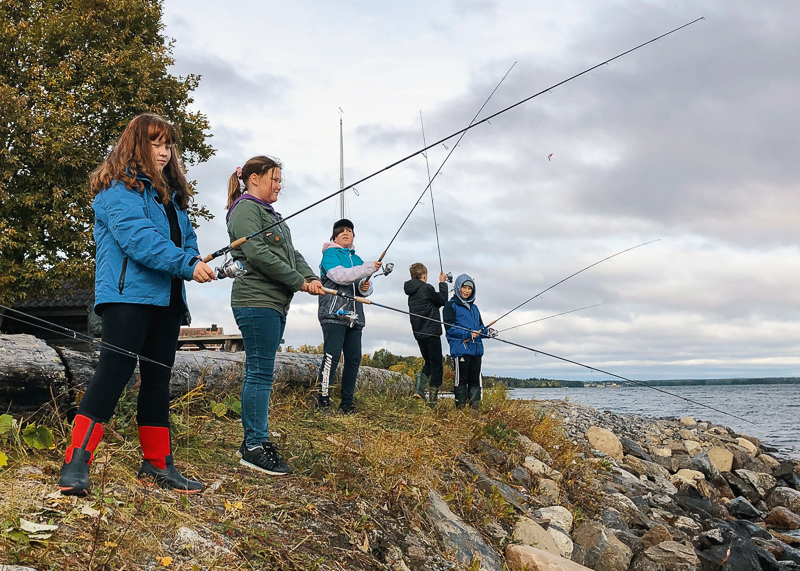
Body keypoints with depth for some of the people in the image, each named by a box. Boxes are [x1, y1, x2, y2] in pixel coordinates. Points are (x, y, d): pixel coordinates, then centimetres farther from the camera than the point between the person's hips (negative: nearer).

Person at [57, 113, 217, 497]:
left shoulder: (172, 193, 21)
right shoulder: (118, 187, -6)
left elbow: (185, 237, 20)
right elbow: (135, 234, -20)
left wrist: (196, 262, -3)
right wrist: (185, 263, -26)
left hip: (166, 299, 9)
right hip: (128, 293, -8)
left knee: (158, 378, 11)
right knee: (114, 373, -13)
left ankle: (157, 463, 20)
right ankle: (76, 464, -9)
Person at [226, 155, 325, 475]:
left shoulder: (270, 215, 25)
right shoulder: (245, 209, -6)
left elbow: (291, 253, 19)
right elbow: (258, 253, -18)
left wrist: (311, 278, 0)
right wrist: (300, 282, -13)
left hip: (274, 304, 10)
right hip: (256, 301, -10)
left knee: (261, 373, 11)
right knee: (260, 373, -9)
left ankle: (253, 441, 17)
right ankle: (254, 447, -5)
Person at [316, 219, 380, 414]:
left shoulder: (357, 259, 23)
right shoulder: (330, 253, 4)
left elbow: (365, 289, 23)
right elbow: (340, 275, -14)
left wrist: (366, 287, -1)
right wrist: (368, 268, -16)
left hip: (354, 316, 6)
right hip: (334, 313, -6)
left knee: (354, 358, 2)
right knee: (332, 355, -15)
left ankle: (347, 401, 9)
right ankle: (323, 399, -11)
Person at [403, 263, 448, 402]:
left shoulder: (411, 291, 11)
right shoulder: (426, 288, -13)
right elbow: (443, 300, -4)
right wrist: (442, 283, 7)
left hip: (418, 332, 7)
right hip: (431, 331, -7)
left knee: (429, 362, 18)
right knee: (436, 363, 1)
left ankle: (420, 389, 0)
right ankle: (434, 395, -1)